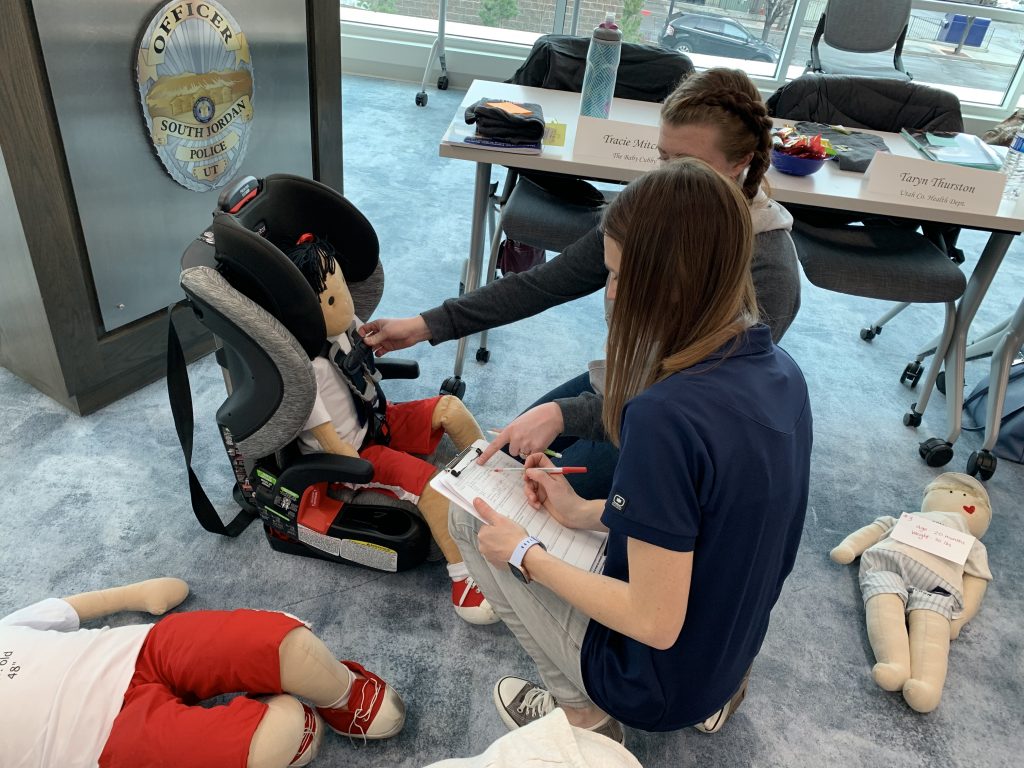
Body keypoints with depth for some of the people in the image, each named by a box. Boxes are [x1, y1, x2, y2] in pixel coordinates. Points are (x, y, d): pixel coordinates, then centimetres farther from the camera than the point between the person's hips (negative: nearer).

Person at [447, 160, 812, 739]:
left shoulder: (665, 414, -34)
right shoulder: (781, 371, -8)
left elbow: (655, 623, -27)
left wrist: (524, 554, -14)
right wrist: (585, 512, 3)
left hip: (657, 683, -7)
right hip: (731, 647, 7)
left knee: (470, 519, 2)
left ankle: (585, 711, 10)